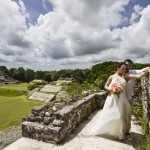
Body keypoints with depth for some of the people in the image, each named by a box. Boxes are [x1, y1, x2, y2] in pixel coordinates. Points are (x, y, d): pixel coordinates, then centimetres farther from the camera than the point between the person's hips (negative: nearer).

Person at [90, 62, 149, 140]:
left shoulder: (126, 76, 5)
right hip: (112, 98, -2)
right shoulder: (112, 77, 2)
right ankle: (98, 128, 27)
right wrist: (110, 89, -13)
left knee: (120, 116, 6)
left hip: (121, 99, 2)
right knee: (107, 115, 3)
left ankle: (119, 133, 32)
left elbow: (138, 76, -4)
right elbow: (105, 86, 6)